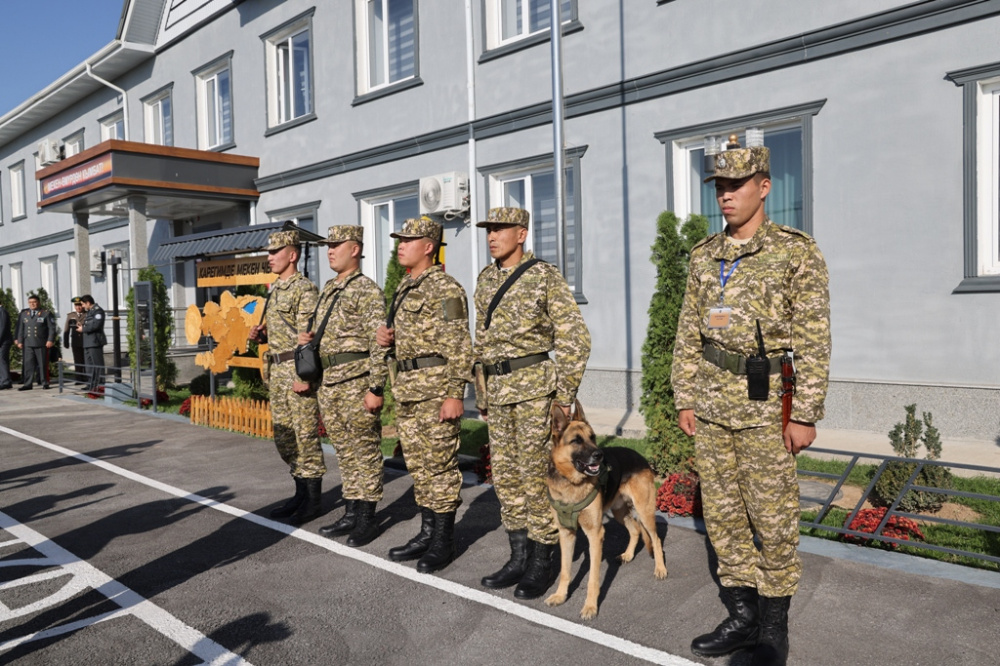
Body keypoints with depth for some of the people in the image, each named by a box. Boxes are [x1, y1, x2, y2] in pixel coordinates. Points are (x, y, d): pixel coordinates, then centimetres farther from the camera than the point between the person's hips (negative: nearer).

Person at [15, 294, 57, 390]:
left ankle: (44, 383, 9)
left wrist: (50, 340, -9)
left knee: (42, 364, 1)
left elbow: (52, 328, -1)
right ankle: (28, 384, 3)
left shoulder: (46, 313, 3)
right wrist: (19, 341, 9)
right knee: (28, 364, 0)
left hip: (41, 344, -3)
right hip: (27, 344, 3)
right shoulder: (23, 314, 15)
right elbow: (20, 328, 15)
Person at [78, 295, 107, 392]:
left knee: (97, 365, -7)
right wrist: (82, 325, 9)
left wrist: (83, 328, -13)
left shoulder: (98, 310, -10)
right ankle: (91, 387, 21)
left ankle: (99, 387, -6)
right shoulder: (89, 311, 21)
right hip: (87, 343, 10)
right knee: (90, 365, 14)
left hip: (95, 342, -10)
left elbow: (96, 324, -21)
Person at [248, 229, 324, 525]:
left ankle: (314, 499, 7)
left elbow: (308, 336, -17)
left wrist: (303, 376, -22)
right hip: (277, 370, 9)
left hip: (297, 370, -9)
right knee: (284, 436, 13)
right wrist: (259, 334, 4)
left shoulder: (304, 288, -11)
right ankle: (301, 492, 24)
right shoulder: (275, 290, 17)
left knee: (305, 435, -3)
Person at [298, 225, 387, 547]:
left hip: (357, 382, -8)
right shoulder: (327, 290, 16)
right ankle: (351, 513, 25)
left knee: (365, 451, 1)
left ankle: (368, 518, 10)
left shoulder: (368, 290, -10)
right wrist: (309, 338, 5)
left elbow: (378, 344, -16)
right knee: (344, 451, 15)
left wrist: (376, 388, -19)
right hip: (329, 382, 9)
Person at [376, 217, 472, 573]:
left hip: (435, 387, -9)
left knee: (440, 464, -1)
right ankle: (427, 533, 26)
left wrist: (455, 393, -21)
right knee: (418, 464, 14)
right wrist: (387, 337, 5)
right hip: (406, 388, 9)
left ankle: (444, 542, 9)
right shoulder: (404, 288, 17)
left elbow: (459, 345, -16)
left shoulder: (445, 287, -11)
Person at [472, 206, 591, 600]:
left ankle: (542, 563, 14)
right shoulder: (485, 279, 12)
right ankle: (519, 558, 24)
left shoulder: (545, 277, -8)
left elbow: (575, 339, -10)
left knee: (536, 477, 0)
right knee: (506, 477, 11)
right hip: (496, 390, 7)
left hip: (534, 386, -7)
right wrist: (481, 395, 17)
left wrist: (565, 395, -12)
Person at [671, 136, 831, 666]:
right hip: (710, 401, 6)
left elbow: (813, 340, -8)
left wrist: (805, 414, -11)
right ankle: (742, 615, 27)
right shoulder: (704, 256, 10)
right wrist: (684, 398, 8)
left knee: (773, 517, 4)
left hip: (764, 402, -5)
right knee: (721, 511, 11)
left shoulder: (796, 252, -5)